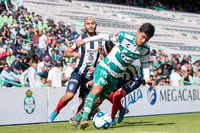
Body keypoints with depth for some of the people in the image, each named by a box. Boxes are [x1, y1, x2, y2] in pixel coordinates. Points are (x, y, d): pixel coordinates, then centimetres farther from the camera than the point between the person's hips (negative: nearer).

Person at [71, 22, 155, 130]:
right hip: (104, 68, -5)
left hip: (114, 77, 5)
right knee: (96, 89, -31)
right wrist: (85, 40, 5)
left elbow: (145, 64, 14)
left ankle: (77, 119, 21)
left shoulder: (145, 50, -3)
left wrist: (147, 79, -2)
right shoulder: (123, 37, -15)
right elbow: (105, 37, -2)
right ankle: (84, 117, -39)